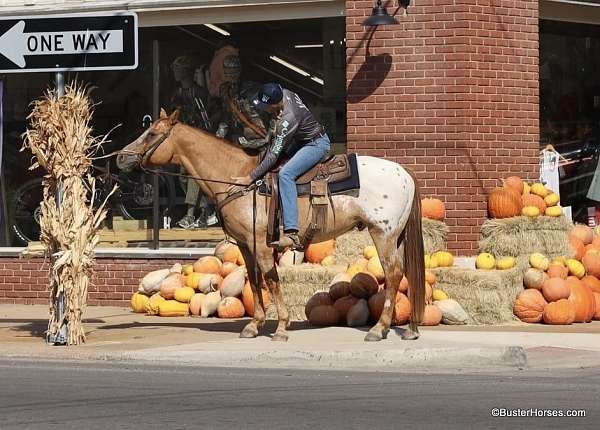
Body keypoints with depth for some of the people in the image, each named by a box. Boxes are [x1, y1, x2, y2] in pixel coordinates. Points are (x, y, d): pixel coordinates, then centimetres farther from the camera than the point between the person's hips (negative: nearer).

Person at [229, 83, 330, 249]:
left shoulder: (288, 118, -33)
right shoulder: (283, 94, -10)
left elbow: (273, 155, -30)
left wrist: (250, 178, -27)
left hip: (317, 144, -11)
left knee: (286, 174, -29)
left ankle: (291, 234, -38)